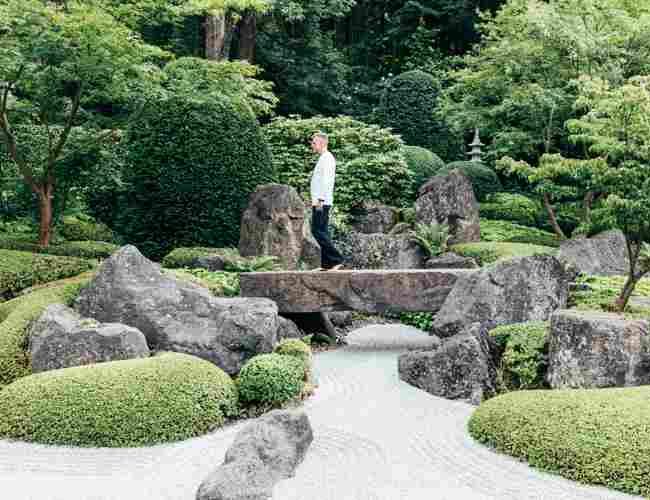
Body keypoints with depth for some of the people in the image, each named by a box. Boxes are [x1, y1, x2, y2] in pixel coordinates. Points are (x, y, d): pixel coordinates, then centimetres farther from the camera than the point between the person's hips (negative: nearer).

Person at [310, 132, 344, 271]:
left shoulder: (327, 158, -10)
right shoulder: (322, 158, 20)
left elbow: (326, 181, -20)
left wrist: (320, 200, -25)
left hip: (321, 202, -10)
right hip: (319, 202, 10)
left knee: (318, 231, -13)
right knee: (322, 232, 8)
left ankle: (337, 260, -14)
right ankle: (326, 264, 9)